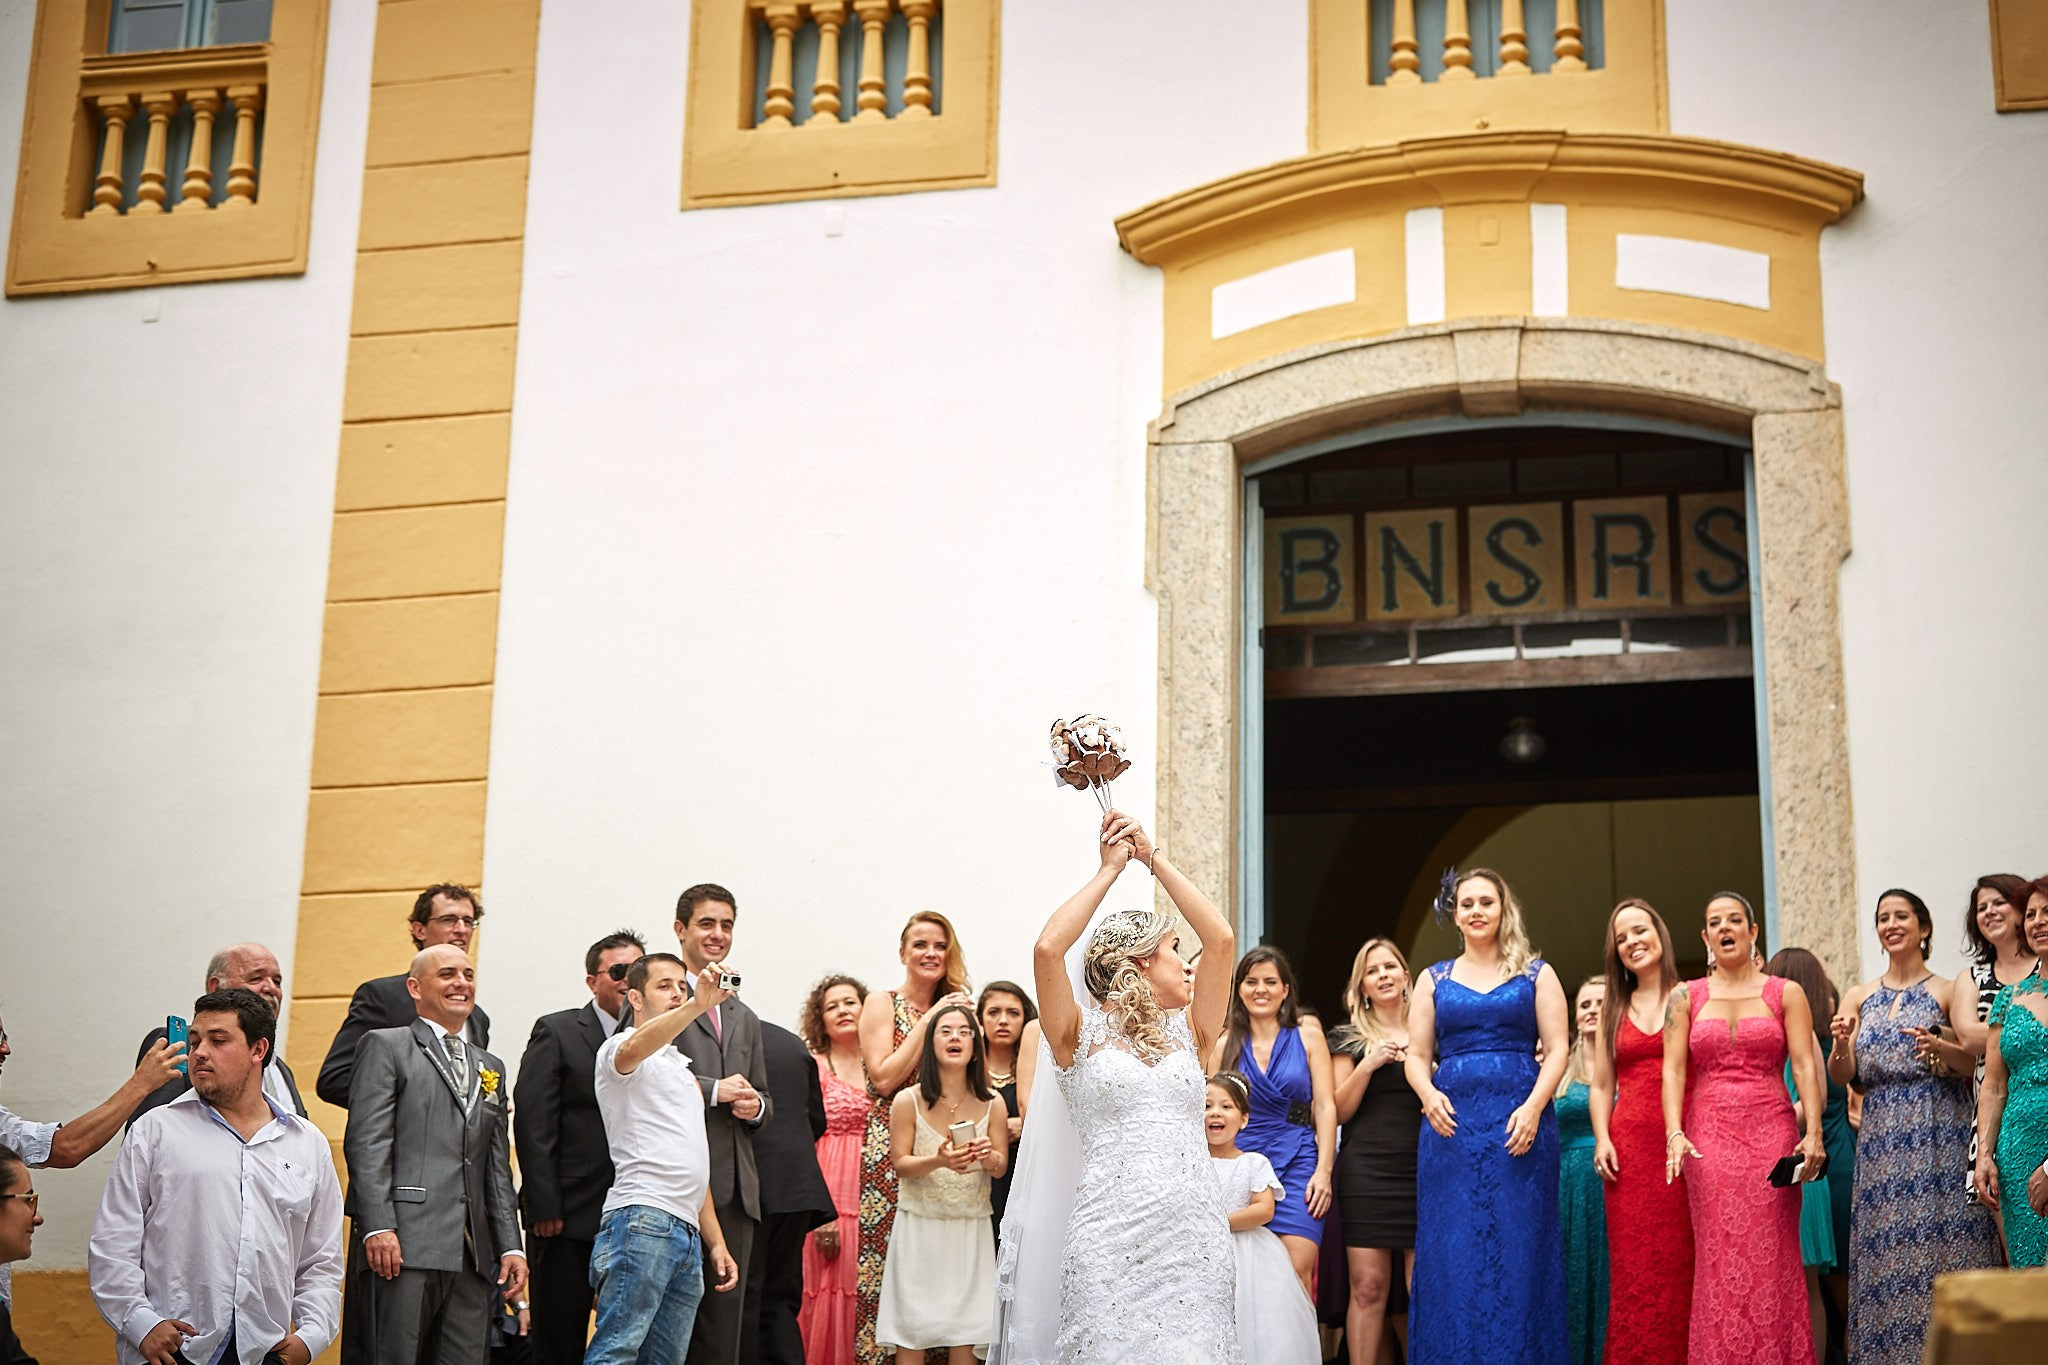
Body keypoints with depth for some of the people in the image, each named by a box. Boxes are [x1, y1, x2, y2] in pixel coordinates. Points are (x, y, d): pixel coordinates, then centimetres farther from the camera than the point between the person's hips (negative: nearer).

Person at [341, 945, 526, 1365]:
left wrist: (511, 1246, 11)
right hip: (404, 1244, -6)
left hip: (473, 1253, 6)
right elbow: (365, 1143, -5)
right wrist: (377, 1227, -16)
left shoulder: (491, 1068, 24)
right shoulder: (385, 1046, 6)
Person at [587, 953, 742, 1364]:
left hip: (688, 1234, 8)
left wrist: (717, 1243, 22)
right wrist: (697, 1006, -37)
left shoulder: (684, 1070, 28)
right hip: (642, 1221, -8)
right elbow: (632, 1049, -25)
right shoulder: (618, 1049, 4)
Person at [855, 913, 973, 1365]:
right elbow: (884, 1079, -8)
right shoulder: (882, 1004, 3)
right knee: (886, 1259, -8)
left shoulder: (954, 1005, 16)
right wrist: (928, 1022, -8)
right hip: (889, 1151, -4)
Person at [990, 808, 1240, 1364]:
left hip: (1195, 1238, 4)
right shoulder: (1081, 1040, 8)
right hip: (1111, 1239, -3)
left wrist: (1155, 858, 11)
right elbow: (1048, 948, -8)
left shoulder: (1187, 1036, 18)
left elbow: (1222, 940, 10)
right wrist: (1110, 868, 3)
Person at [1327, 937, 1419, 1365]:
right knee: (1369, 1286, -7)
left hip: (1422, 1170, 2)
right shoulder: (1349, 1038, 11)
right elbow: (1339, 1111, 5)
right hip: (1366, 1169, -1)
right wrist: (1368, 1064, -8)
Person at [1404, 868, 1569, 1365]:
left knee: (1518, 1252, -3)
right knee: (1450, 1255, 0)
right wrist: (1429, 1095, -10)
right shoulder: (1434, 980, 14)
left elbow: (1556, 1049, 1)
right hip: (1452, 1124, 2)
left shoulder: (1536, 974, 9)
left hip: (1520, 1125, -2)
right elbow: (1417, 1055, 11)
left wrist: (1533, 1108, -13)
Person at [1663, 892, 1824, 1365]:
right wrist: (1675, 1134, -10)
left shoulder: (1785, 994, 7)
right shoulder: (1686, 997, 10)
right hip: (1709, 1137, 1)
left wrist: (1813, 1133, -12)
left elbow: (1805, 1065, -1)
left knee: (1771, 1258, -3)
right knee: (1720, 1260, -2)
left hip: (1771, 1132, -1)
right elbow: (1674, 1070, 3)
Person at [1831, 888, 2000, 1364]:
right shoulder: (1858, 997, 13)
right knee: (1885, 1254, 1)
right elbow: (1843, 1076, 7)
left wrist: (1940, 1050, -18)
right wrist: (1840, 1043, -13)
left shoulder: (1948, 991, 4)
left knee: (1940, 1245, -6)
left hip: (1940, 1135, -3)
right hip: (1881, 1140, 3)